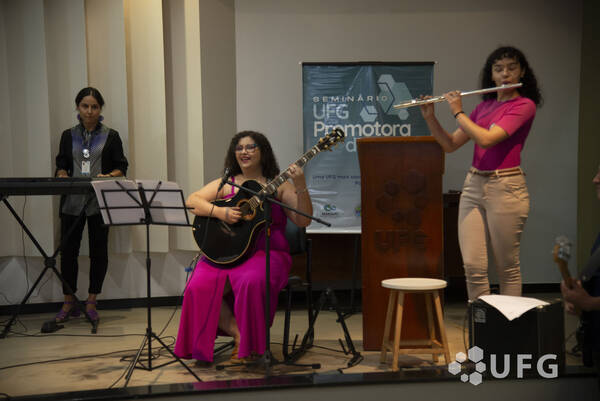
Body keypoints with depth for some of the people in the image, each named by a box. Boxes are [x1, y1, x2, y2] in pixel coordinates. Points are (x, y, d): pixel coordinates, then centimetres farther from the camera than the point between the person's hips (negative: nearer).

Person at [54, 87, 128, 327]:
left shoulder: (111, 136, 6)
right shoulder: (69, 136, 13)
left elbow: (121, 167, 4)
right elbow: (61, 164, 15)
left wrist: (109, 176, -16)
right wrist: (63, 176, -7)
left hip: (99, 202, -2)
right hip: (72, 201, 2)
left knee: (98, 251, 1)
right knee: (68, 250, 2)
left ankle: (91, 303, 13)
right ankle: (69, 303, 14)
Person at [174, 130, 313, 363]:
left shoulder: (277, 185, 8)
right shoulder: (225, 184, 16)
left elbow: (303, 221, 0)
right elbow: (192, 201, 3)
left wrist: (301, 187, -15)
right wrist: (221, 212, -14)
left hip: (266, 252, -3)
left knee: (252, 281, -35)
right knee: (200, 287, -24)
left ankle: (252, 343, -13)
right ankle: (238, 334, -8)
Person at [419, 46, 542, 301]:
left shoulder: (524, 105, -5)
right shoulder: (484, 106, 15)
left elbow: (486, 139, -20)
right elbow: (450, 144, 14)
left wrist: (458, 112, -7)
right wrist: (430, 117, 0)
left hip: (505, 188, -6)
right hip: (473, 186, 6)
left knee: (507, 267, 3)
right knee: (473, 266, 1)